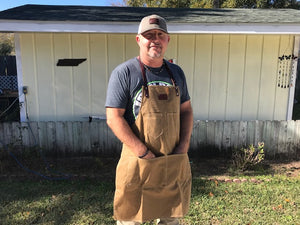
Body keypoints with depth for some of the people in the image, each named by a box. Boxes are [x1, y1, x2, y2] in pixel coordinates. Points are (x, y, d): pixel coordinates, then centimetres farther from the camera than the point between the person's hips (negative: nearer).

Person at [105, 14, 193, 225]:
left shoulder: (176, 72, 8)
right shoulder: (124, 73, -10)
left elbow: (186, 110, 12)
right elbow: (114, 118, -14)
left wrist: (183, 147, -2)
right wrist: (145, 154, -16)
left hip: (174, 163, 5)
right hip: (137, 162, -4)